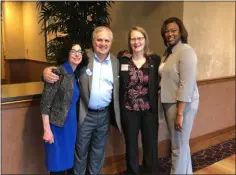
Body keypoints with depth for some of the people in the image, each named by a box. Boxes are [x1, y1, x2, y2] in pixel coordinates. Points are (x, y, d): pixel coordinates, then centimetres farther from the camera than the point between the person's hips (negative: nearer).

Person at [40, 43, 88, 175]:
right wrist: (47, 129, -17)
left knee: (70, 160, 17)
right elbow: (45, 102, -16)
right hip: (58, 125, -6)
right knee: (58, 164, 7)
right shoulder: (58, 72, -15)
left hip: (72, 123, 6)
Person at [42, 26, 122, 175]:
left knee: (99, 150, 19)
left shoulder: (116, 61, 3)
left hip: (105, 114, 3)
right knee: (81, 150, 12)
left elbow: (117, 89, 6)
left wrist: (117, 113, 3)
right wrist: (47, 71, -27)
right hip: (85, 114, -3)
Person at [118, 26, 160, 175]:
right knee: (131, 147, 16)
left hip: (149, 111, 0)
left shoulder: (155, 59, -2)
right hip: (129, 111, 0)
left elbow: (159, 84, 3)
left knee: (151, 147, 10)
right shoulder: (122, 59, -3)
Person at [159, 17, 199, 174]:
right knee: (181, 143, 19)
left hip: (182, 105, -8)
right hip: (169, 103, 8)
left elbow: (187, 85, -20)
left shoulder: (186, 51, -14)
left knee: (179, 146, 5)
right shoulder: (168, 52, 10)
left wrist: (179, 113, -21)